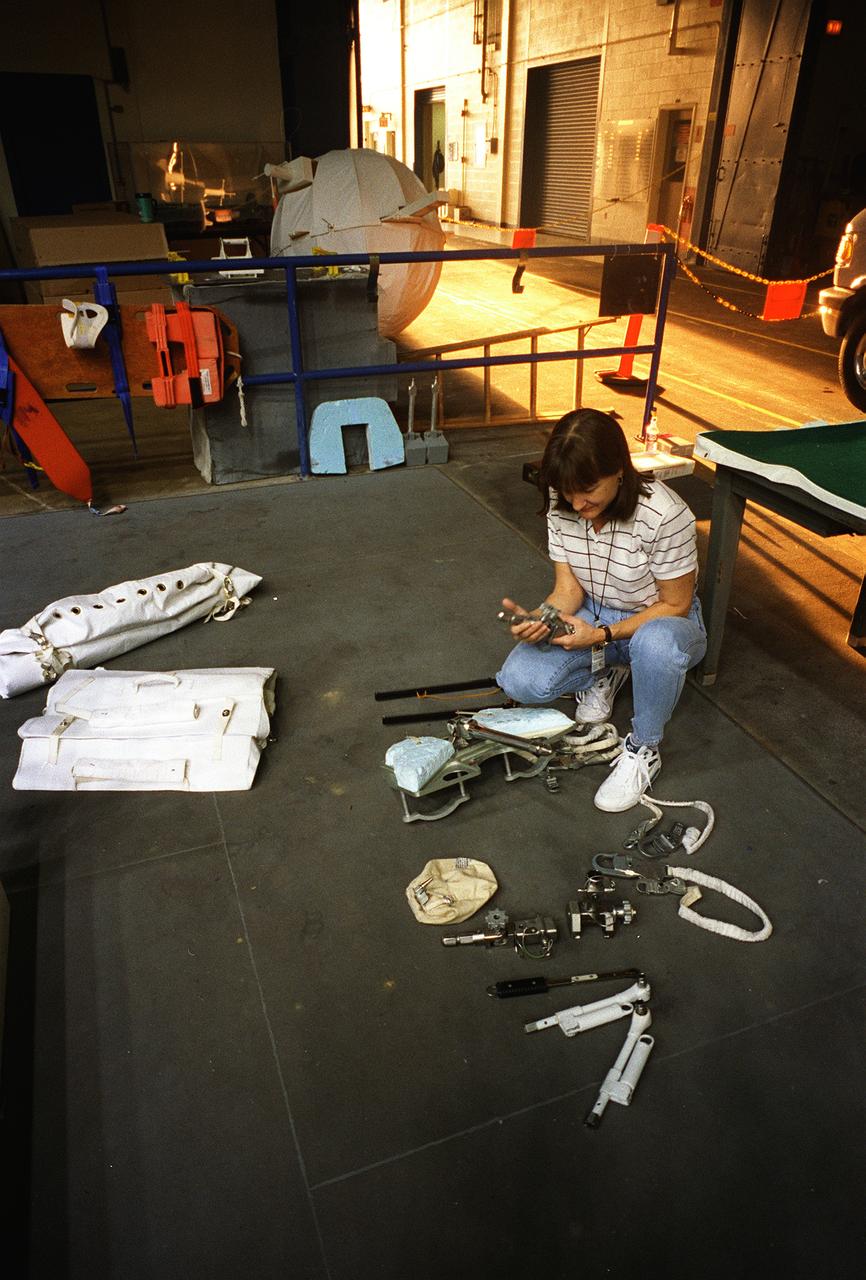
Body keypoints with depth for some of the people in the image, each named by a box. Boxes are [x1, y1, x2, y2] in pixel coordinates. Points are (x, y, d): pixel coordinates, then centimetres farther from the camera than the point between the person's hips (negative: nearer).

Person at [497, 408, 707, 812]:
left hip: (658, 620, -4)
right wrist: (540, 618, -32)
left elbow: (675, 605, -19)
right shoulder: (562, 505, -14)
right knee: (520, 681, -20)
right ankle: (605, 673, 12)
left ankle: (643, 750, -14)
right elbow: (569, 587, -9)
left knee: (656, 643, -43)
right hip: (593, 615, 4)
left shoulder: (664, 514, -29)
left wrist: (603, 634, -30)